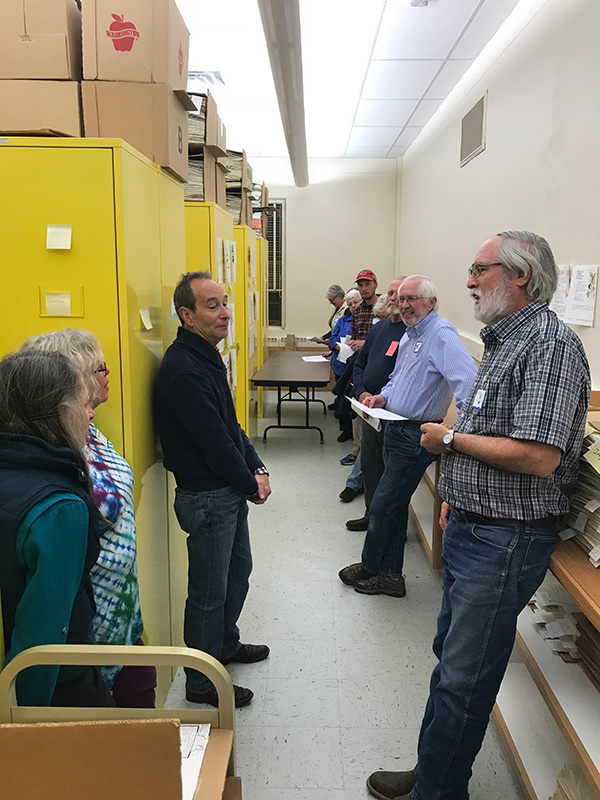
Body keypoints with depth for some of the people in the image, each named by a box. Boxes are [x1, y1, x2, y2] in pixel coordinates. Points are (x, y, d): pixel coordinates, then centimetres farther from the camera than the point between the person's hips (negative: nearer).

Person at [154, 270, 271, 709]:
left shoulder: (208, 356, 9)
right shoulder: (183, 369, -24)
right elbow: (214, 442, -23)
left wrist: (257, 468, 3)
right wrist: (251, 484, -10)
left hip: (232, 491, 10)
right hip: (207, 497, -10)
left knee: (238, 570, 24)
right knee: (209, 593, 5)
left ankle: (226, 644, 46)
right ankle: (202, 684, 24)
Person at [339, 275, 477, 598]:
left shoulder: (441, 334, -17)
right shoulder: (409, 335, 14)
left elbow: (468, 381, -29)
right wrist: (383, 396, 7)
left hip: (416, 437, -10)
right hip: (395, 430, 10)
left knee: (382, 507, 1)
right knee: (394, 506, 15)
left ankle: (369, 567, 24)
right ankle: (390, 576, 27)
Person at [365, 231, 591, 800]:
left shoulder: (551, 346, -18)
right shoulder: (501, 341, 13)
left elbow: (539, 456, -29)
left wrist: (450, 439, -17)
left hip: (504, 542, -10)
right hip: (469, 530, 10)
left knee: (463, 678, 5)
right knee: (449, 657, 20)